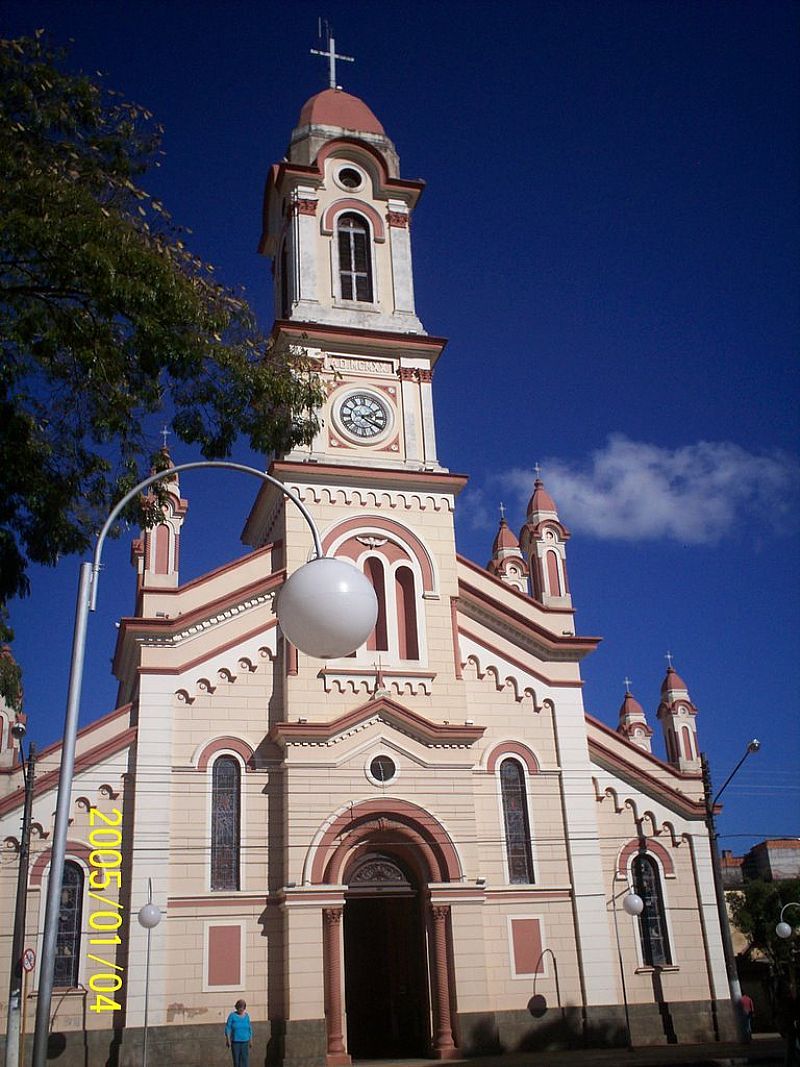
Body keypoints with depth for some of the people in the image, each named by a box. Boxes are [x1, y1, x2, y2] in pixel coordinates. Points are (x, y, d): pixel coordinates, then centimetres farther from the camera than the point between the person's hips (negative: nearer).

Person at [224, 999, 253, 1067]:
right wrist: (228, 1040, -13)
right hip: (235, 1042, -2)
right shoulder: (232, 1015, -6)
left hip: (245, 1042, 2)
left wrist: (251, 1040, 9)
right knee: (236, 1059, -1)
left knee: (245, 1059, -5)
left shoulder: (246, 1015, 4)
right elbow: (228, 1028, -7)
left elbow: (249, 1029, 11)